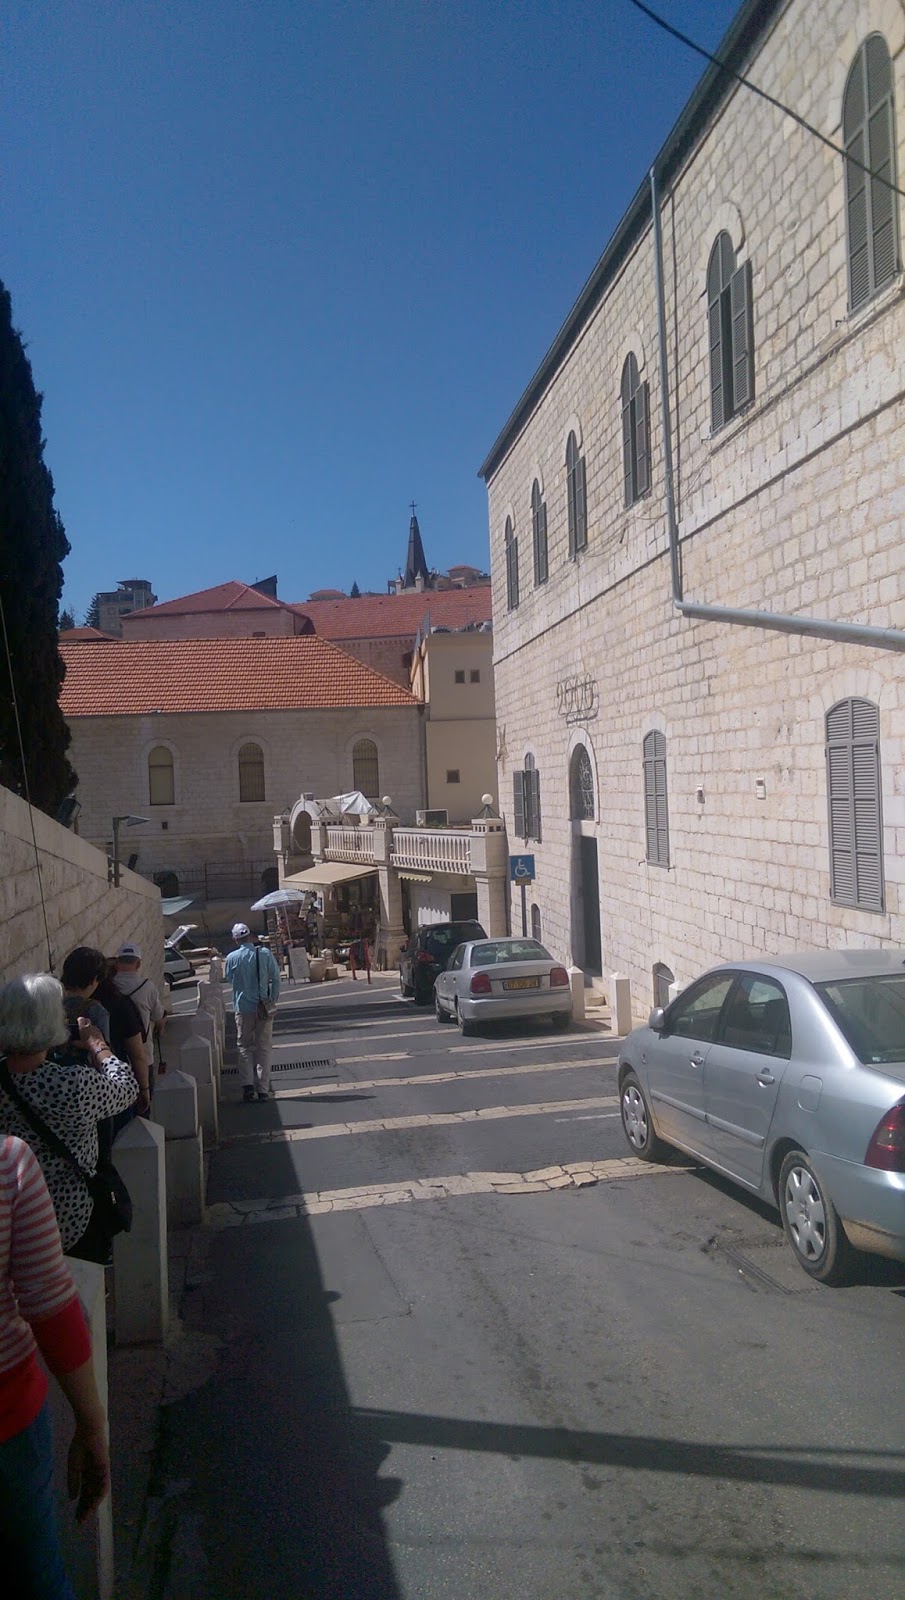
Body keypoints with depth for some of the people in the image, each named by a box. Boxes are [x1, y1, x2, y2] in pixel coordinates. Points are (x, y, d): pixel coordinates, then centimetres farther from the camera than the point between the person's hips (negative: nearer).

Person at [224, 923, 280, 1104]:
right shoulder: (264, 954, -8)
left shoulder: (232, 958, -8)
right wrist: (273, 1000, 7)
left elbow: (228, 978, 8)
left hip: (243, 1008, 0)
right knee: (263, 1048, 9)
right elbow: (276, 978, -4)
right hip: (264, 1007, 0)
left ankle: (248, 1083, -5)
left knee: (245, 1047, 11)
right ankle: (263, 1088, 8)